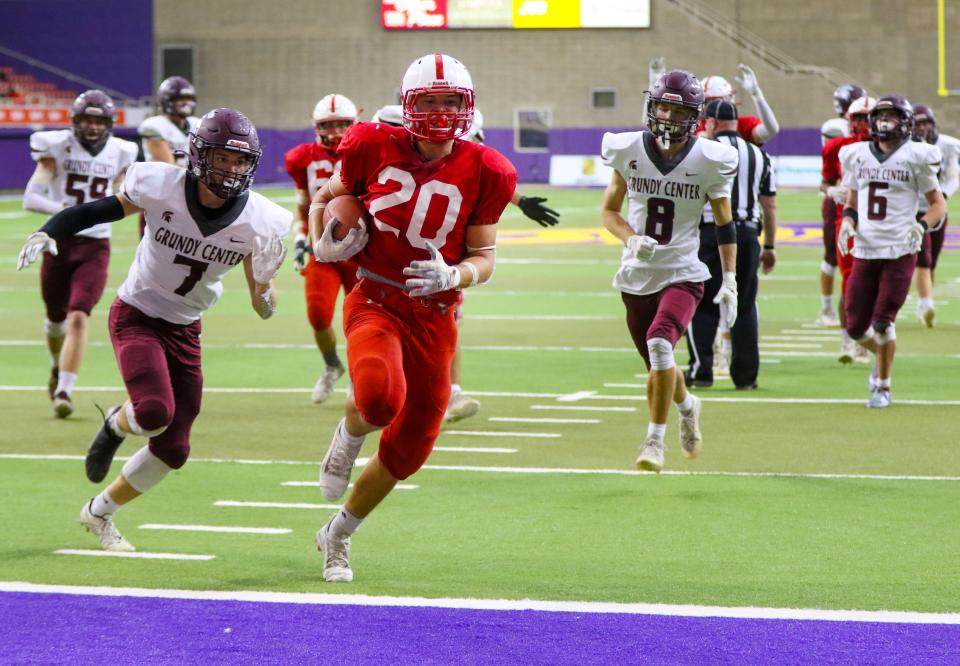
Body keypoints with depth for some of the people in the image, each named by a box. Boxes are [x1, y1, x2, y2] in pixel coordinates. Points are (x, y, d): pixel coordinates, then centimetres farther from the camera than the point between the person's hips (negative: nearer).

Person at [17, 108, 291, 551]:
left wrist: (265, 280, -30)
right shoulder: (160, 187, -21)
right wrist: (47, 233, -18)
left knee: (172, 450, 6)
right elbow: (101, 211, -5)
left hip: (185, 330, 4)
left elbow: (263, 308, -8)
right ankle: (117, 424, 9)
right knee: (155, 412, -30)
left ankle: (98, 514, 31)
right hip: (136, 316, -4)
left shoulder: (257, 221, -14)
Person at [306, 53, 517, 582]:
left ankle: (337, 535, 32)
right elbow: (325, 199, 13)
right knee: (381, 397, -35)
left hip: (434, 315, 3)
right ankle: (350, 433, 4)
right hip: (375, 302, -3)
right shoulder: (374, 147, -5)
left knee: (408, 448, 8)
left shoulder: (483, 173, -4)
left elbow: (484, 257, 3)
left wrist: (454, 276, -19)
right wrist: (323, 245, -6)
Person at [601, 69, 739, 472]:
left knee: (660, 344, -28)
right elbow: (609, 211, 7)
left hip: (682, 274, -3)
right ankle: (687, 406, 48)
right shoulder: (629, 151, -4)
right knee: (659, 366, 13)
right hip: (637, 275, 3)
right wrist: (631, 239, -13)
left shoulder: (709, 161, -7)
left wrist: (730, 281, -1)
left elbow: (724, 225, 3)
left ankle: (655, 440, -17)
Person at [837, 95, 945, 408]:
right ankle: (882, 355, 36)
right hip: (864, 251, 4)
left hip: (900, 251, -4)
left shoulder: (915, 157, -3)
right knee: (855, 327, 3)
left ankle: (883, 387, 7)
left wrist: (922, 226, -16)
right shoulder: (857, 155, 9)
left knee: (883, 321, -9)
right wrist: (847, 221, 0)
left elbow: (938, 204, 2)